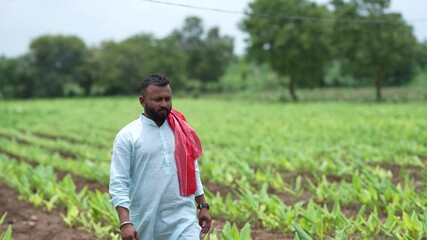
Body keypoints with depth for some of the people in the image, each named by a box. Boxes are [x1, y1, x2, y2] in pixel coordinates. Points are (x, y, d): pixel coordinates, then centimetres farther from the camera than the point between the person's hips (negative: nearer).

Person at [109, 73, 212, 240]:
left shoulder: (181, 131, 7)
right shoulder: (127, 136, -5)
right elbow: (118, 183, -10)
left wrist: (203, 206, 13)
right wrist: (125, 223, -20)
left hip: (183, 218, 2)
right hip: (146, 221, -2)